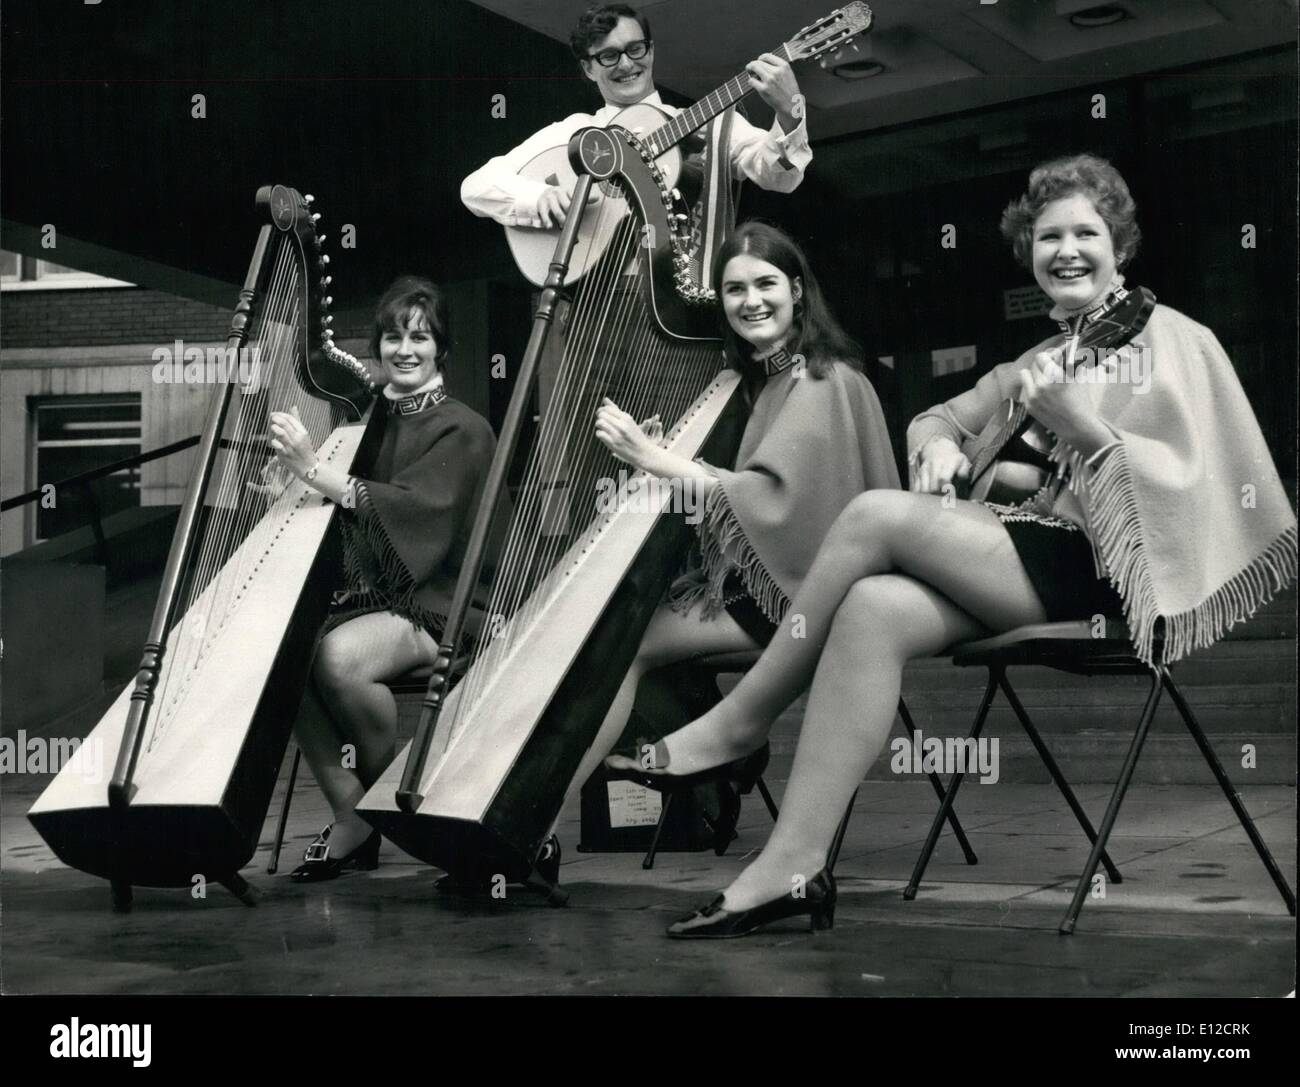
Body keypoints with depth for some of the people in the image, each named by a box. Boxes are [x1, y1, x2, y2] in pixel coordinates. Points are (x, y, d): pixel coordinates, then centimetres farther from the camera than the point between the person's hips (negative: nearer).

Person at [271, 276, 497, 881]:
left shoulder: (462, 430, -3)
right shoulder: (368, 419, 16)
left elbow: (413, 510, -20)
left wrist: (313, 470, -26)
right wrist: (291, 458, -3)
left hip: (431, 605, -6)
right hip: (363, 595, 6)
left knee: (337, 657, -33)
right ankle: (352, 818, -13)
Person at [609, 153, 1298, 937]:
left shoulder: (1172, 341, 1)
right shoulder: (1042, 360, 23)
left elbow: (1196, 484, -10)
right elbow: (940, 417, 28)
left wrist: (1082, 428, -23)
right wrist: (940, 445, 2)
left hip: (1102, 570, -6)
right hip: (1029, 553, 7)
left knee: (878, 514, -23)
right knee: (873, 607, -25)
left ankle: (741, 722, -10)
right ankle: (792, 868, -27)